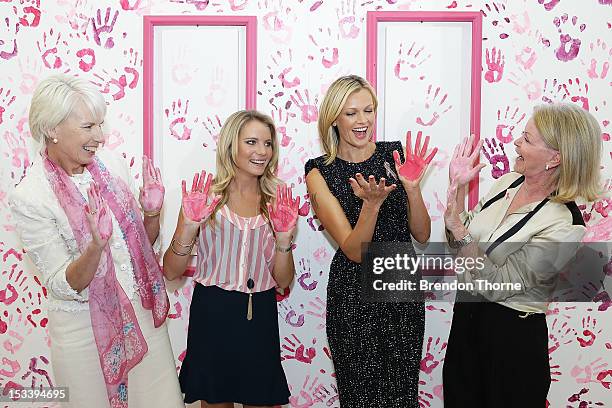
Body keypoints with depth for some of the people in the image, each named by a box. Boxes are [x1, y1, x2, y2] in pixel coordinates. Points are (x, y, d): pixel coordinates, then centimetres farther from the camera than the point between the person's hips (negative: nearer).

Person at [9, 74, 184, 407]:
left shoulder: (111, 163, -3)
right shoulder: (29, 197, -17)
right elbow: (64, 286, -17)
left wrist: (152, 213, -13)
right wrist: (96, 245, -34)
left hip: (143, 313, 4)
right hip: (84, 328, -4)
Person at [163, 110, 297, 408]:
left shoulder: (278, 201, 2)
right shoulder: (204, 195, -6)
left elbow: (283, 280, 3)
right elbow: (170, 272, -7)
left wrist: (284, 238, -13)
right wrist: (189, 228, -23)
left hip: (260, 316, 2)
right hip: (212, 315, -2)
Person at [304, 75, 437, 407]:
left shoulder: (395, 154, 0)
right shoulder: (320, 172, -6)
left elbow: (422, 235, 0)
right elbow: (355, 251, -13)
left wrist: (412, 187, -16)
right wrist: (372, 203, -30)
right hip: (354, 294, -2)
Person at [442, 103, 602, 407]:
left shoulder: (564, 225, -23)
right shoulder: (508, 182, -2)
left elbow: (496, 285, -24)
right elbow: (459, 242, 4)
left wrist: (459, 230, -29)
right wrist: (457, 187, -6)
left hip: (512, 336, -7)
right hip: (467, 316, 7)